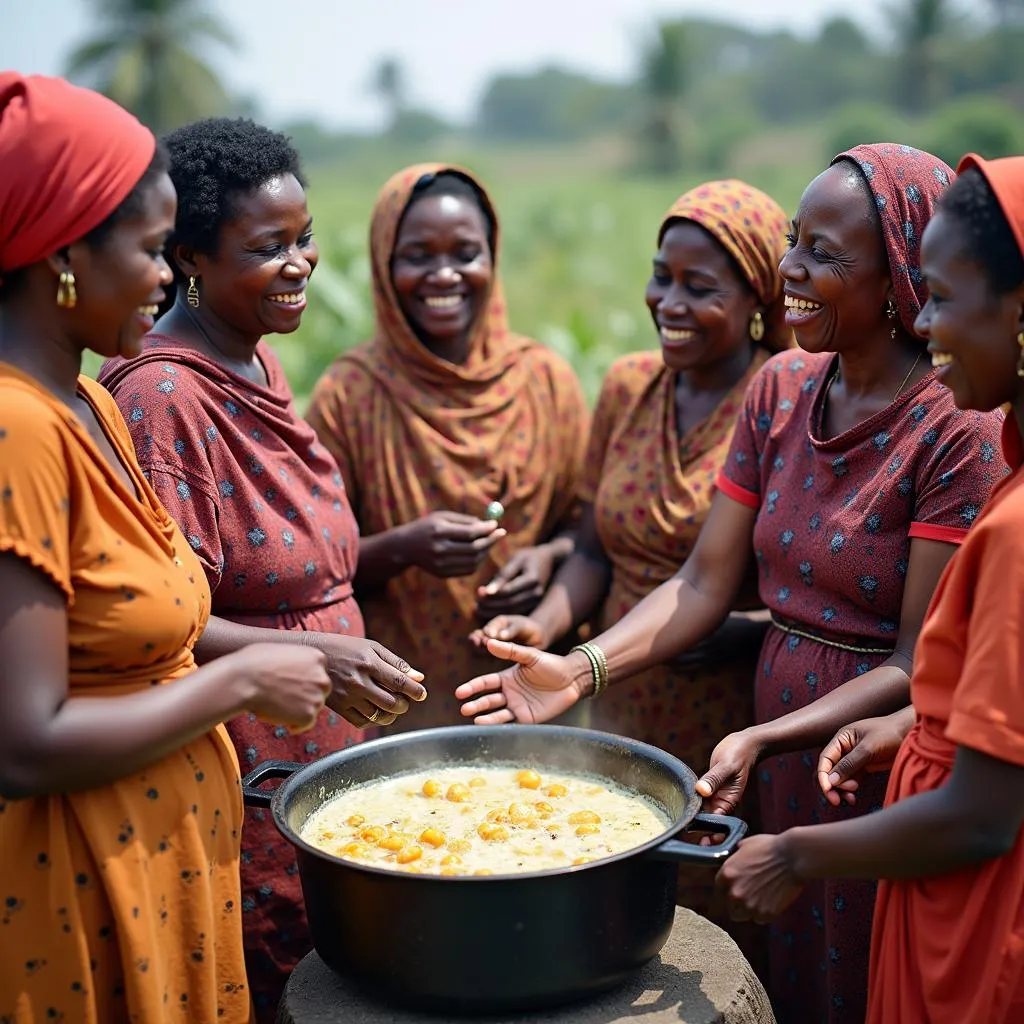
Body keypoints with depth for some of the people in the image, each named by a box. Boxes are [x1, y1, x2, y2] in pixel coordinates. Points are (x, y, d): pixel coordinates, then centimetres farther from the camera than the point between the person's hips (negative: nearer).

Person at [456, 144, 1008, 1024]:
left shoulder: (958, 431, -18)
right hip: (783, 767, 5)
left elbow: (920, 663, -18)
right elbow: (705, 583, -1)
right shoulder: (781, 389, 1)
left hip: (883, 761, -5)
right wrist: (583, 669, -14)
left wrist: (761, 742, -28)